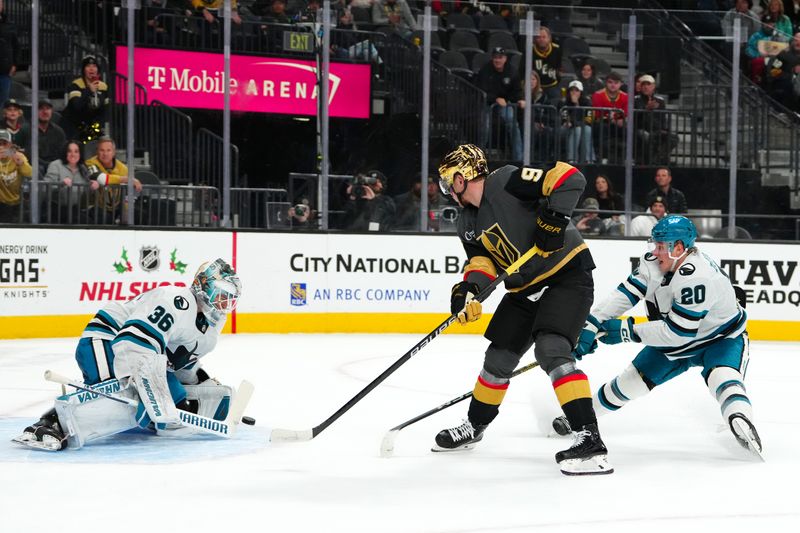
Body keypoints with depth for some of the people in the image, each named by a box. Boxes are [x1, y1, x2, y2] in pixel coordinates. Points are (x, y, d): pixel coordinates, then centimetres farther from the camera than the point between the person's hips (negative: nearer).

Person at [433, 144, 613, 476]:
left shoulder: (506, 182, -17)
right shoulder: (467, 224, 9)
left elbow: (570, 178, -23)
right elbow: (482, 259, 2)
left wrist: (554, 216, -32)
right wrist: (469, 287, -17)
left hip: (567, 274, -9)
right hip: (525, 288, 9)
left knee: (551, 349, -26)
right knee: (499, 356, 15)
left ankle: (590, 440, -29)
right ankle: (473, 427, 37)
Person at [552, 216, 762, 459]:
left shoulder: (697, 277, -38)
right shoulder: (654, 261, -14)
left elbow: (677, 332, -36)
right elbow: (625, 293, -16)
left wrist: (628, 330, -31)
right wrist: (591, 325, -27)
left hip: (721, 338, -7)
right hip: (676, 339, 7)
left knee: (722, 376, -36)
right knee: (633, 378, 8)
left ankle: (743, 426, -54)